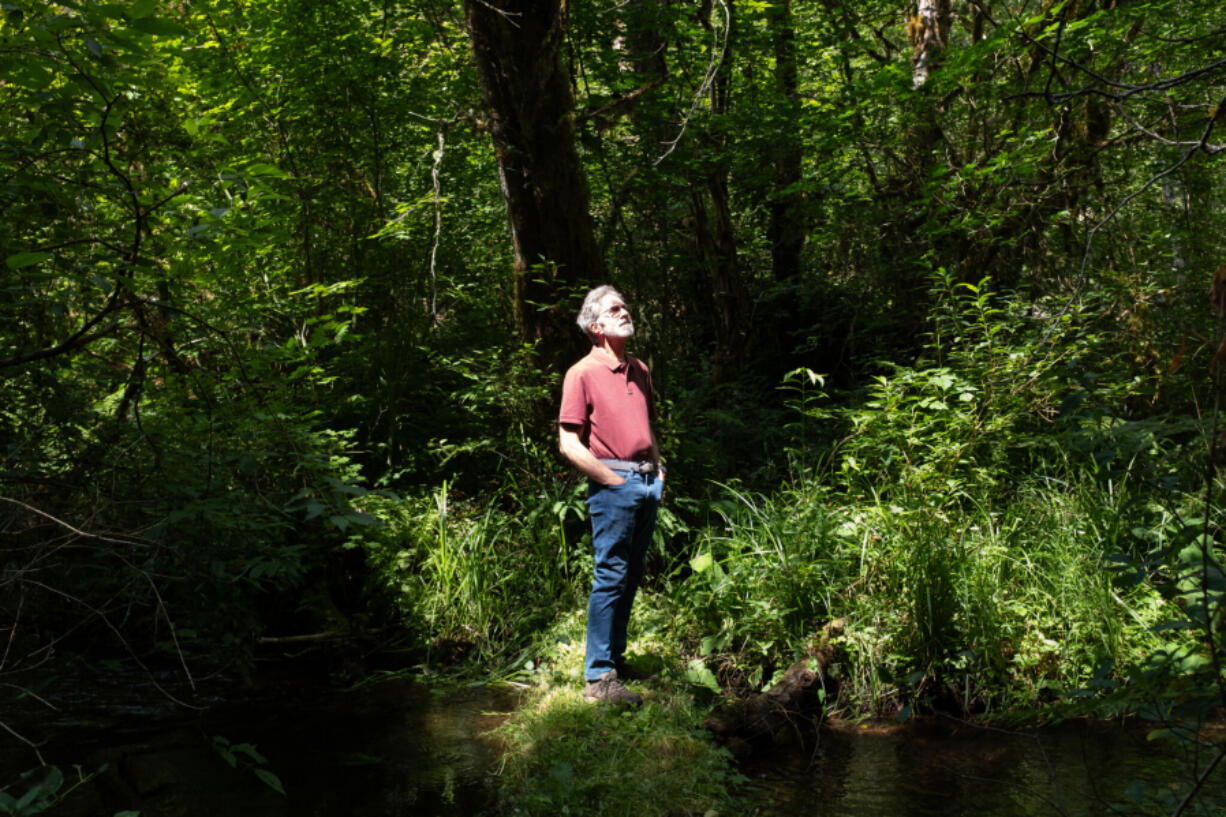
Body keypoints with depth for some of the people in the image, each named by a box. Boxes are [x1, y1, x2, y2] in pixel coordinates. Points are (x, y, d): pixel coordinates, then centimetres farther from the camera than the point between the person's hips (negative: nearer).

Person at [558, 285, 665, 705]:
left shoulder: (639, 370, 15)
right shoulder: (582, 374, -7)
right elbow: (569, 444, -11)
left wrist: (657, 468, 13)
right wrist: (614, 481, -12)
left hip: (647, 482, 7)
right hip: (613, 484, -7)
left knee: (631, 577, 12)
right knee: (611, 577, -7)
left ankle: (615, 657, 23)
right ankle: (598, 677, -3)